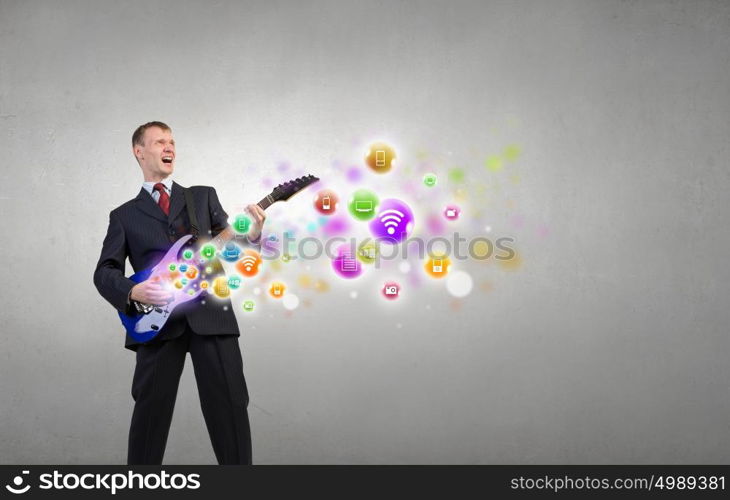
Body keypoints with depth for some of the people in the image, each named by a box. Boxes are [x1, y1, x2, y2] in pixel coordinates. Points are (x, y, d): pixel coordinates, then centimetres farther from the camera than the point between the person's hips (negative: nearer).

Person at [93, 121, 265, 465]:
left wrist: (250, 236, -11)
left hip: (210, 312, 0)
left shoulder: (204, 196, 18)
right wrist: (132, 291, -11)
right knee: (151, 409, 4)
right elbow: (104, 271, 10)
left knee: (230, 406, -1)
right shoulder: (124, 215, 16)